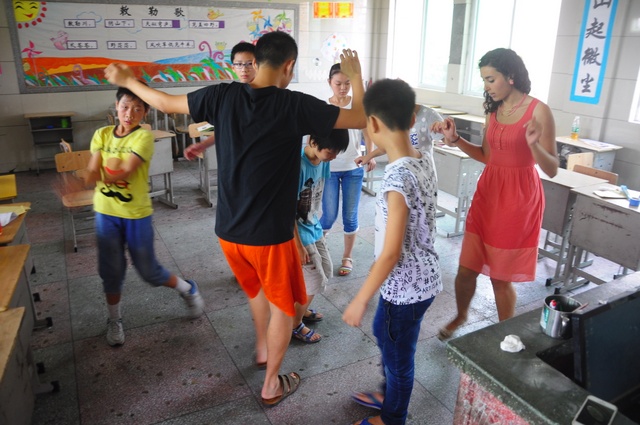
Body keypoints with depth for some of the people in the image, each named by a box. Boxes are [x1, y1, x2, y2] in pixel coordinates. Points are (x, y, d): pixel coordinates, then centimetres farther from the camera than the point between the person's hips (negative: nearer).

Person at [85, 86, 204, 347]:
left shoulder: (144, 137, -13)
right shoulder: (102, 135, 1)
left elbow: (126, 172, -24)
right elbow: (92, 173, -9)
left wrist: (102, 172, -23)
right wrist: (112, 169, -26)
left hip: (136, 214, -3)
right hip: (106, 213, 4)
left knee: (149, 271, 7)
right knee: (111, 271, 11)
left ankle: (188, 289, 33)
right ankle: (114, 320, 33)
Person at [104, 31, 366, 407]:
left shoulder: (222, 96, -5)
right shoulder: (295, 106, -16)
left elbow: (166, 102, 10)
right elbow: (361, 119, -8)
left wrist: (128, 80, 29)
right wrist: (356, 75, 9)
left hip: (229, 231, 5)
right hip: (270, 234, -5)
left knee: (258, 289, 31)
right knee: (282, 306, 17)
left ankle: (263, 349, 52)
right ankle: (272, 386, 31)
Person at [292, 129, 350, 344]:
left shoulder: (323, 160, -4)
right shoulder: (298, 165, -29)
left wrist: (318, 224, 17)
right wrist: (298, 246, -20)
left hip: (314, 228, 8)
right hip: (298, 232, -8)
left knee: (326, 270, 19)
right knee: (315, 280, 0)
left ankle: (301, 310, 41)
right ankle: (295, 325, 22)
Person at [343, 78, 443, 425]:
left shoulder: (397, 178, -30)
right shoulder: (423, 160, -4)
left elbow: (391, 253, -26)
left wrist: (359, 301, -16)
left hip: (405, 285, -9)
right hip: (421, 276, 9)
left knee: (398, 355, 15)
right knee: (383, 333, 29)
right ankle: (389, 397, 52)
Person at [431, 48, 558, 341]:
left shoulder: (538, 111, -13)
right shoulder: (494, 109, 6)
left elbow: (552, 170, -12)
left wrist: (533, 144, -31)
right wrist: (455, 139, -1)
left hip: (518, 199, -5)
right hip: (487, 194, 5)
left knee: (501, 277, 6)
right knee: (466, 269, 11)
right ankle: (460, 316, 38)